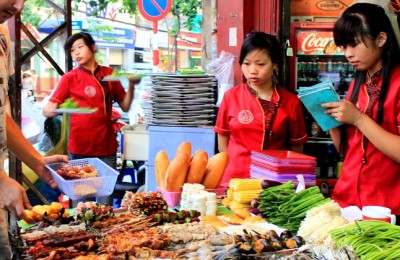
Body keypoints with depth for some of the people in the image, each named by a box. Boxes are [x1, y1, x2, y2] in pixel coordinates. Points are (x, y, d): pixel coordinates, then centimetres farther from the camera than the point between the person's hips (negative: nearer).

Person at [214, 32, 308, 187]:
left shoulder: (291, 102, -2)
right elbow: (223, 145, 6)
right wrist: (238, 169, -2)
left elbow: (296, 150, 5)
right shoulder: (231, 97, 0)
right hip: (236, 179, 1)